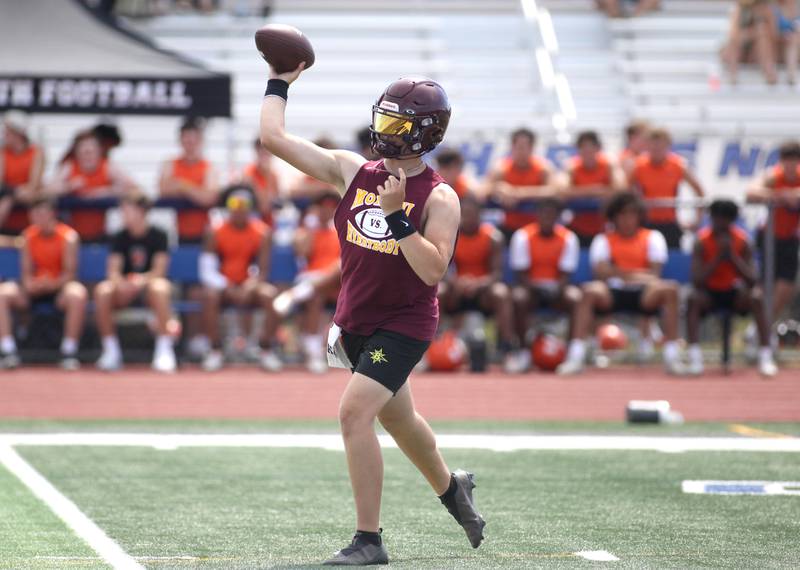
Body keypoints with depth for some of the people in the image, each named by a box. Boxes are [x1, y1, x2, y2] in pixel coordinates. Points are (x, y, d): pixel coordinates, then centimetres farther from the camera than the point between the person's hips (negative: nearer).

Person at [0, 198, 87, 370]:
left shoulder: (68, 236, -6)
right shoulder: (28, 236, 4)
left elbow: (70, 272, -11)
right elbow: (27, 271, 4)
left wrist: (54, 283, -32)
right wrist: (29, 283, -20)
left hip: (59, 287, -3)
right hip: (34, 288, 3)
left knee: (77, 293, -38)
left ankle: (69, 352, -30)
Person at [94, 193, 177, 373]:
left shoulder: (158, 236, -3)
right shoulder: (119, 238, 5)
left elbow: (159, 270, -12)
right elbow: (113, 270, -4)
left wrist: (141, 280, -33)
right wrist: (121, 283, -28)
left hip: (149, 284, -3)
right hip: (124, 290, 3)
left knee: (160, 288, -38)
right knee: (102, 291, -30)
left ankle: (164, 349, -36)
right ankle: (111, 349, -20)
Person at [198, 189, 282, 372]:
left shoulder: (262, 233, -3)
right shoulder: (216, 233, -4)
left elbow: (263, 270, -7)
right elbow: (207, 270, -10)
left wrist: (250, 287, -27)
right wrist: (229, 288, -25)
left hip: (249, 286, 1)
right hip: (224, 286, 0)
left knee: (270, 295, -30)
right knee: (210, 295, -33)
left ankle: (266, 350, -17)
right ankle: (215, 351, -21)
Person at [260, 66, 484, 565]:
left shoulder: (439, 197, -15)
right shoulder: (352, 170, -1)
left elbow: (433, 270, -26)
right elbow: (275, 137, 0)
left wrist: (397, 214, -30)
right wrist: (280, 83, 3)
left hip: (404, 325, -7)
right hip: (356, 321, 7)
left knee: (354, 412, -21)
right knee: (396, 416, 23)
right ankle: (451, 488, 52)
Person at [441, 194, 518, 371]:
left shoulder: (492, 236, -10)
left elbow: (497, 273, -14)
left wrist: (479, 283, -36)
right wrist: (455, 281, -33)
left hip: (483, 289, -1)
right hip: (457, 293, 1)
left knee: (501, 293, -34)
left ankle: (508, 350, -32)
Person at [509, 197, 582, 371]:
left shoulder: (568, 238, -7)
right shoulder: (523, 236, -10)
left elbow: (565, 274, -8)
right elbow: (521, 274, -10)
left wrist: (556, 289, -30)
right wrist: (535, 286, -29)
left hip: (557, 288, 1)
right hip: (532, 287, -1)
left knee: (575, 298, -30)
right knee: (519, 298, -34)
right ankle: (524, 350, -20)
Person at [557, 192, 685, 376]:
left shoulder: (652, 237, 12)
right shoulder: (604, 240, 11)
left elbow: (655, 273, 0)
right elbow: (601, 271, -6)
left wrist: (617, 272, -12)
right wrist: (633, 274, -12)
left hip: (644, 293, 0)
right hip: (612, 293, 0)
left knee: (669, 289, -31)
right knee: (590, 290, -33)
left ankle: (672, 357, -30)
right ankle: (576, 357, -35)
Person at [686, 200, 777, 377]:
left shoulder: (742, 241, -13)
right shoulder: (702, 241, -17)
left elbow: (752, 280, -20)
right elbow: (696, 281, -25)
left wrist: (732, 256, -28)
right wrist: (718, 257, -30)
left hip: (734, 293, 1)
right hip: (709, 293, -1)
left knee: (757, 297, -29)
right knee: (694, 298, -33)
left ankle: (766, 356, -28)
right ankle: (694, 357, -35)